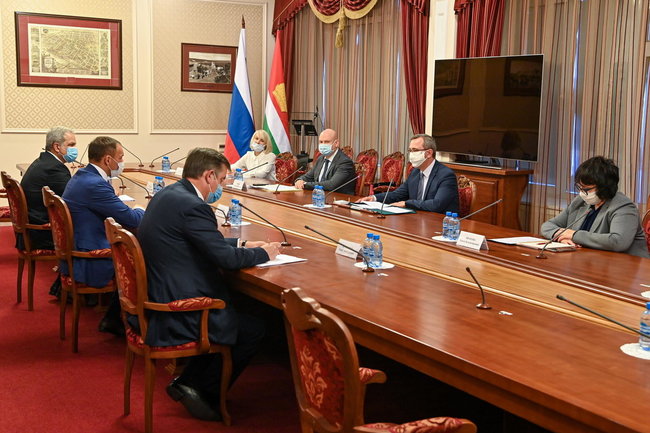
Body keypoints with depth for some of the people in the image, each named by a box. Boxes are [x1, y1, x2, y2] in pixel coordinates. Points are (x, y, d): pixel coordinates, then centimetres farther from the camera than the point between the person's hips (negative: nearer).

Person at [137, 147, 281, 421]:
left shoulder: (167, 194, 9)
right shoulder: (192, 206, -22)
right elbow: (226, 259, -21)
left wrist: (240, 245, 15)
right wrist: (264, 253, -3)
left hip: (151, 304, 10)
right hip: (172, 317, -10)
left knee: (233, 315, 23)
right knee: (253, 330, 4)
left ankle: (187, 383, 23)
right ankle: (204, 393, 14)